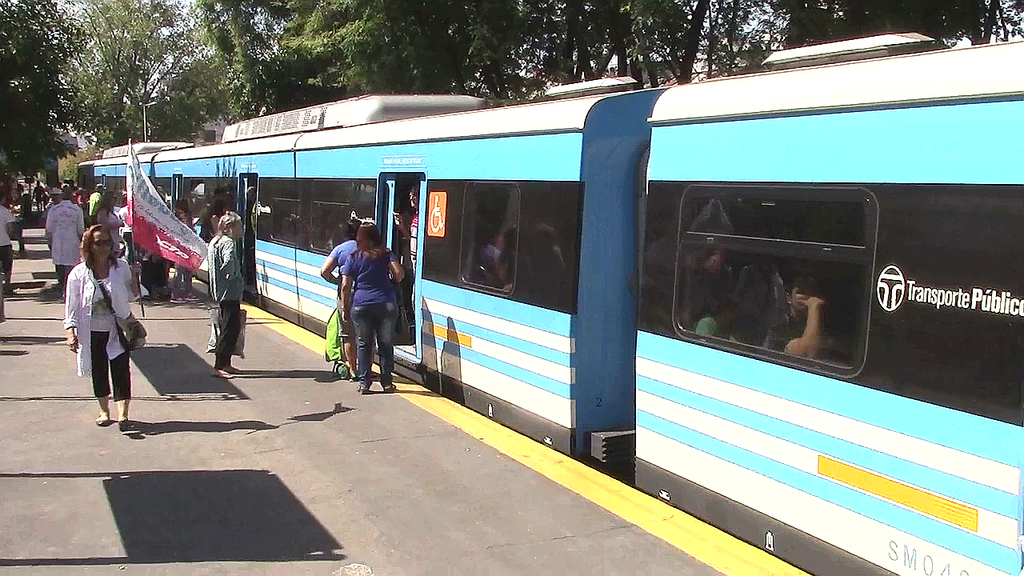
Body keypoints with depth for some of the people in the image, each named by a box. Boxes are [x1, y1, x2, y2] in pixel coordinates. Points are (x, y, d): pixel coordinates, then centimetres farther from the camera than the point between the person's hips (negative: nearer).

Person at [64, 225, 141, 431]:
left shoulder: (121, 267, -3)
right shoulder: (79, 273, -6)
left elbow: (132, 297, 6)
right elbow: (71, 306, -3)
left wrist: (134, 278, -11)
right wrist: (71, 332, -10)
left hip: (117, 330, 0)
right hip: (92, 333, 0)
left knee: (121, 371, -6)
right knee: (98, 373, 13)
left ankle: (123, 415, -5)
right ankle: (104, 410, 31)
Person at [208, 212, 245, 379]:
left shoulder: (215, 242, 13)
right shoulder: (228, 243, -17)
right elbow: (228, 261, -36)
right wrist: (231, 276, -19)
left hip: (221, 293, 10)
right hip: (231, 292, -10)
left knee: (232, 328, 17)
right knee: (230, 329, -6)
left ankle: (225, 363, 23)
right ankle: (219, 367, -5)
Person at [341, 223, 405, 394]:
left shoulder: (354, 257, 4)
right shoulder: (386, 254, 5)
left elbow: (345, 286, 0)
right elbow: (399, 274, -8)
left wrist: (345, 308, 7)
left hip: (361, 306, 0)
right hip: (387, 305, 0)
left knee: (363, 344, 10)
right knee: (386, 344, 9)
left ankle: (364, 383, 8)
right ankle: (387, 382, 12)